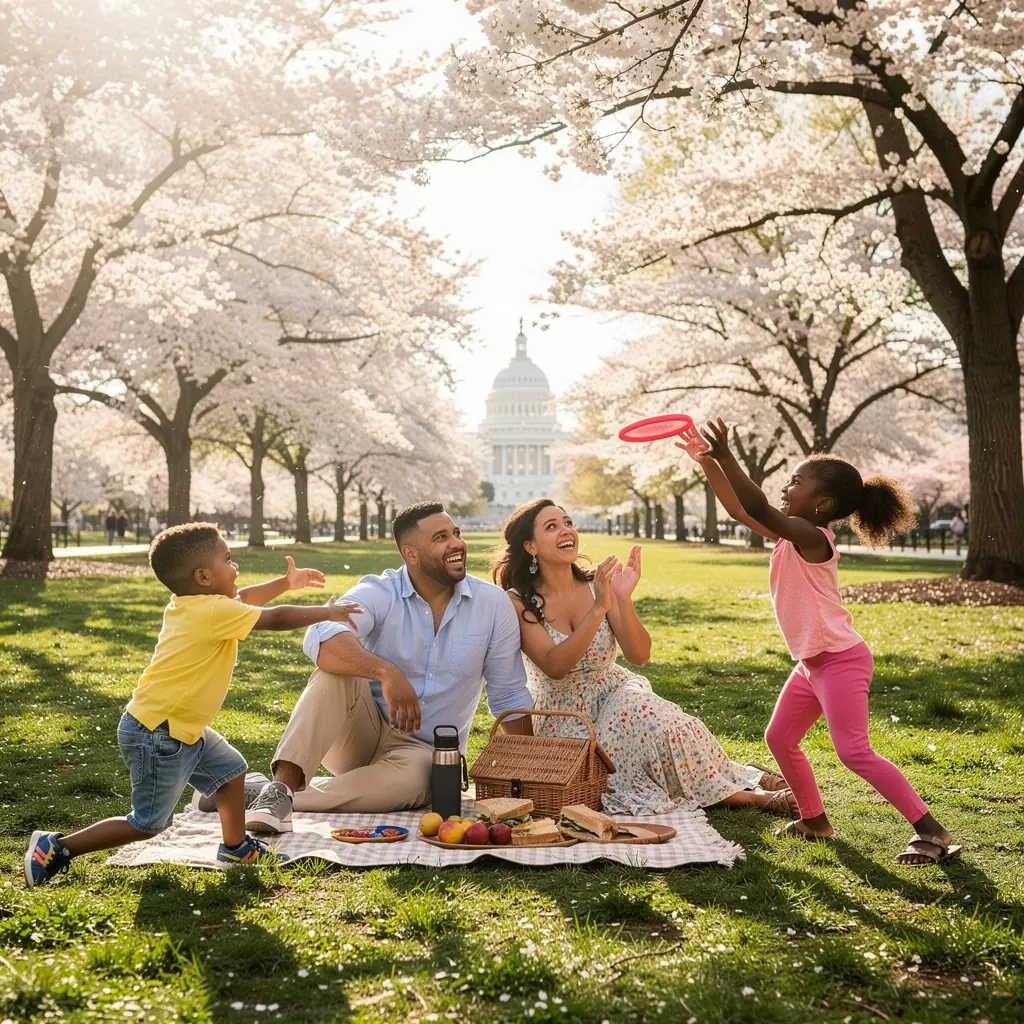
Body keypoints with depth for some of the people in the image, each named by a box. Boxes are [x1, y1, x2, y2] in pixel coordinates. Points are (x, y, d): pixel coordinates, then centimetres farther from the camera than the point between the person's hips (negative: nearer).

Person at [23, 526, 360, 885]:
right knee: (147, 825, 0)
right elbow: (276, 619, -16)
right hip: (156, 735, -10)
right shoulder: (215, 612, -21)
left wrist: (285, 583, 24)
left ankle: (235, 847, 33)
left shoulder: (186, 605, 6)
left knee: (231, 769, 20)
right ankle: (57, 848, 6)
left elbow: (242, 599, 23)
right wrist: (326, 612, -3)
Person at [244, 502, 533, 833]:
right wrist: (385, 672, -47)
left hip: (422, 749, 1)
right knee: (337, 671, -30)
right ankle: (282, 784, -38)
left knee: (413, 777, -36)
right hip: (360, 734, -1)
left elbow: (509, 698, 3)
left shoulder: (493, 604, -4)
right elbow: (321, 638, -32)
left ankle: (291, 797, -26)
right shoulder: (379, 593, -10)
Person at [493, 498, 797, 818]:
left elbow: (639, 656, -9)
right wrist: (598, 609, -32)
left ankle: (744, 786, -14)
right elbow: (554, 667, -23)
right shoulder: (518, 602, -11)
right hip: (563, 721, -3)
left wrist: (623, 600, -26)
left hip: (615, 696, 3)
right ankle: (746, 795, -13)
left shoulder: (597, 585, -3)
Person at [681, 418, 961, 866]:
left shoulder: (811, 537, -20)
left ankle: (931, 830, -7)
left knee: (854, 751, -13)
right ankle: (815, 819, 27)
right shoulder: (790, 535, 8)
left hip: (841, 660, -10)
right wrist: (707, 462, 5)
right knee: (780, 738, 14)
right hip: (813, 662, 10)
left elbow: (758, 509, -35)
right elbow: (740, 510, 12)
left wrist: (725, 456, -36)